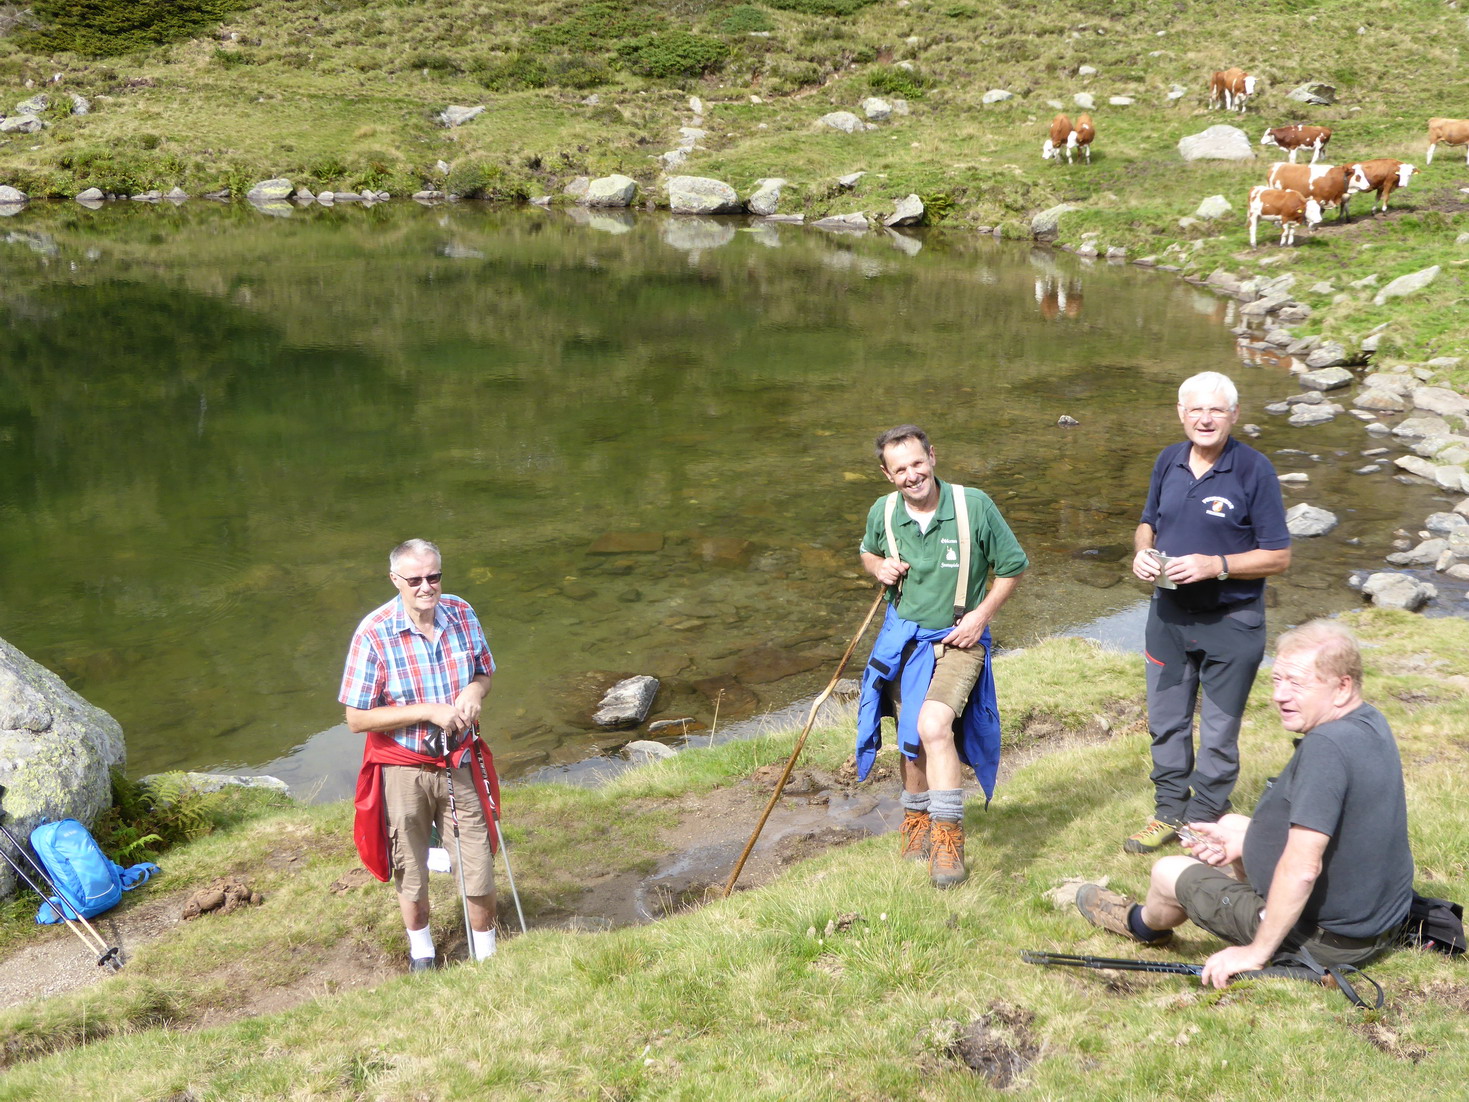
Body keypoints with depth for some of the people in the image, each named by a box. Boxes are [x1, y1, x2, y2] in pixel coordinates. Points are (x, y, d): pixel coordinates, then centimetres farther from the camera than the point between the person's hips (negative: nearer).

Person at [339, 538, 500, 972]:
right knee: (411, 871, 16)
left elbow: (485, 673, 10)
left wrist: (474, 692, -14)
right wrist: (429, 712, -23)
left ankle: (486, 957, 28)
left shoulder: (462, 614, -6)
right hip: (403, 769, -2)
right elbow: (357, 718, -16)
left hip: (461, 763, 3)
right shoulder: (374, 634, -19)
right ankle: (421, 952, 41)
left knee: (479, 866, 6)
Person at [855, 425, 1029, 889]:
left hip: (958, 640, -4)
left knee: (934, 725, -26)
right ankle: (917, 818, 40)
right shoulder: (883, 513, -5)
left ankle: (948, 838, -16)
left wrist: (981, 615, -12)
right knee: (912, 737, 14)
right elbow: (868, 553, 18)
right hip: (903, 638, 4)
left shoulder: (974, 506, -14)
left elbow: (1012, 567, -2)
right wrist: (879, 567, -6)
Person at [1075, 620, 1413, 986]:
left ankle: (1142, 924, 46)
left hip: (1326, 940, -9)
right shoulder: (1371, 723, 0)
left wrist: (1256, 951, -22)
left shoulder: (1326, 746, -31)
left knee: (1168, 872, 11)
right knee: (1231, 825, 26)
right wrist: (1244, 841, 7)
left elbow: (1302, 869, -33)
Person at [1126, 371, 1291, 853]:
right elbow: (1148, 524, 16)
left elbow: (1278, 556, -13)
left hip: (1231, 621, -5)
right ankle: (1169, 811, 32)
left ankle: (1205, 819, 23)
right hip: (1168, 614, 5)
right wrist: (1143, 553, -6)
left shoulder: (1254, 470, -15)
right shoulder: (1168, 461, 1)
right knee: (1166, 722, 16)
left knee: (1219, 732, 8)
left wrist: (1214, 565, -24)